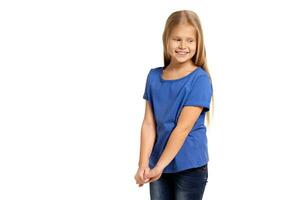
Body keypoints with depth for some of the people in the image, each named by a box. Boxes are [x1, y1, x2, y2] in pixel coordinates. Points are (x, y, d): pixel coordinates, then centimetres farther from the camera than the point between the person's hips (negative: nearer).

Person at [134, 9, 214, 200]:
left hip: (190, 167, -4)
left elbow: (184, 127, -16)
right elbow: (149, 123, -1)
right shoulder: (154, 76, 3)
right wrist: (143, 165, -9)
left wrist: (160, 165, -16)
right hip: (158, 165, 4)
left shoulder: (200, 79, -12)